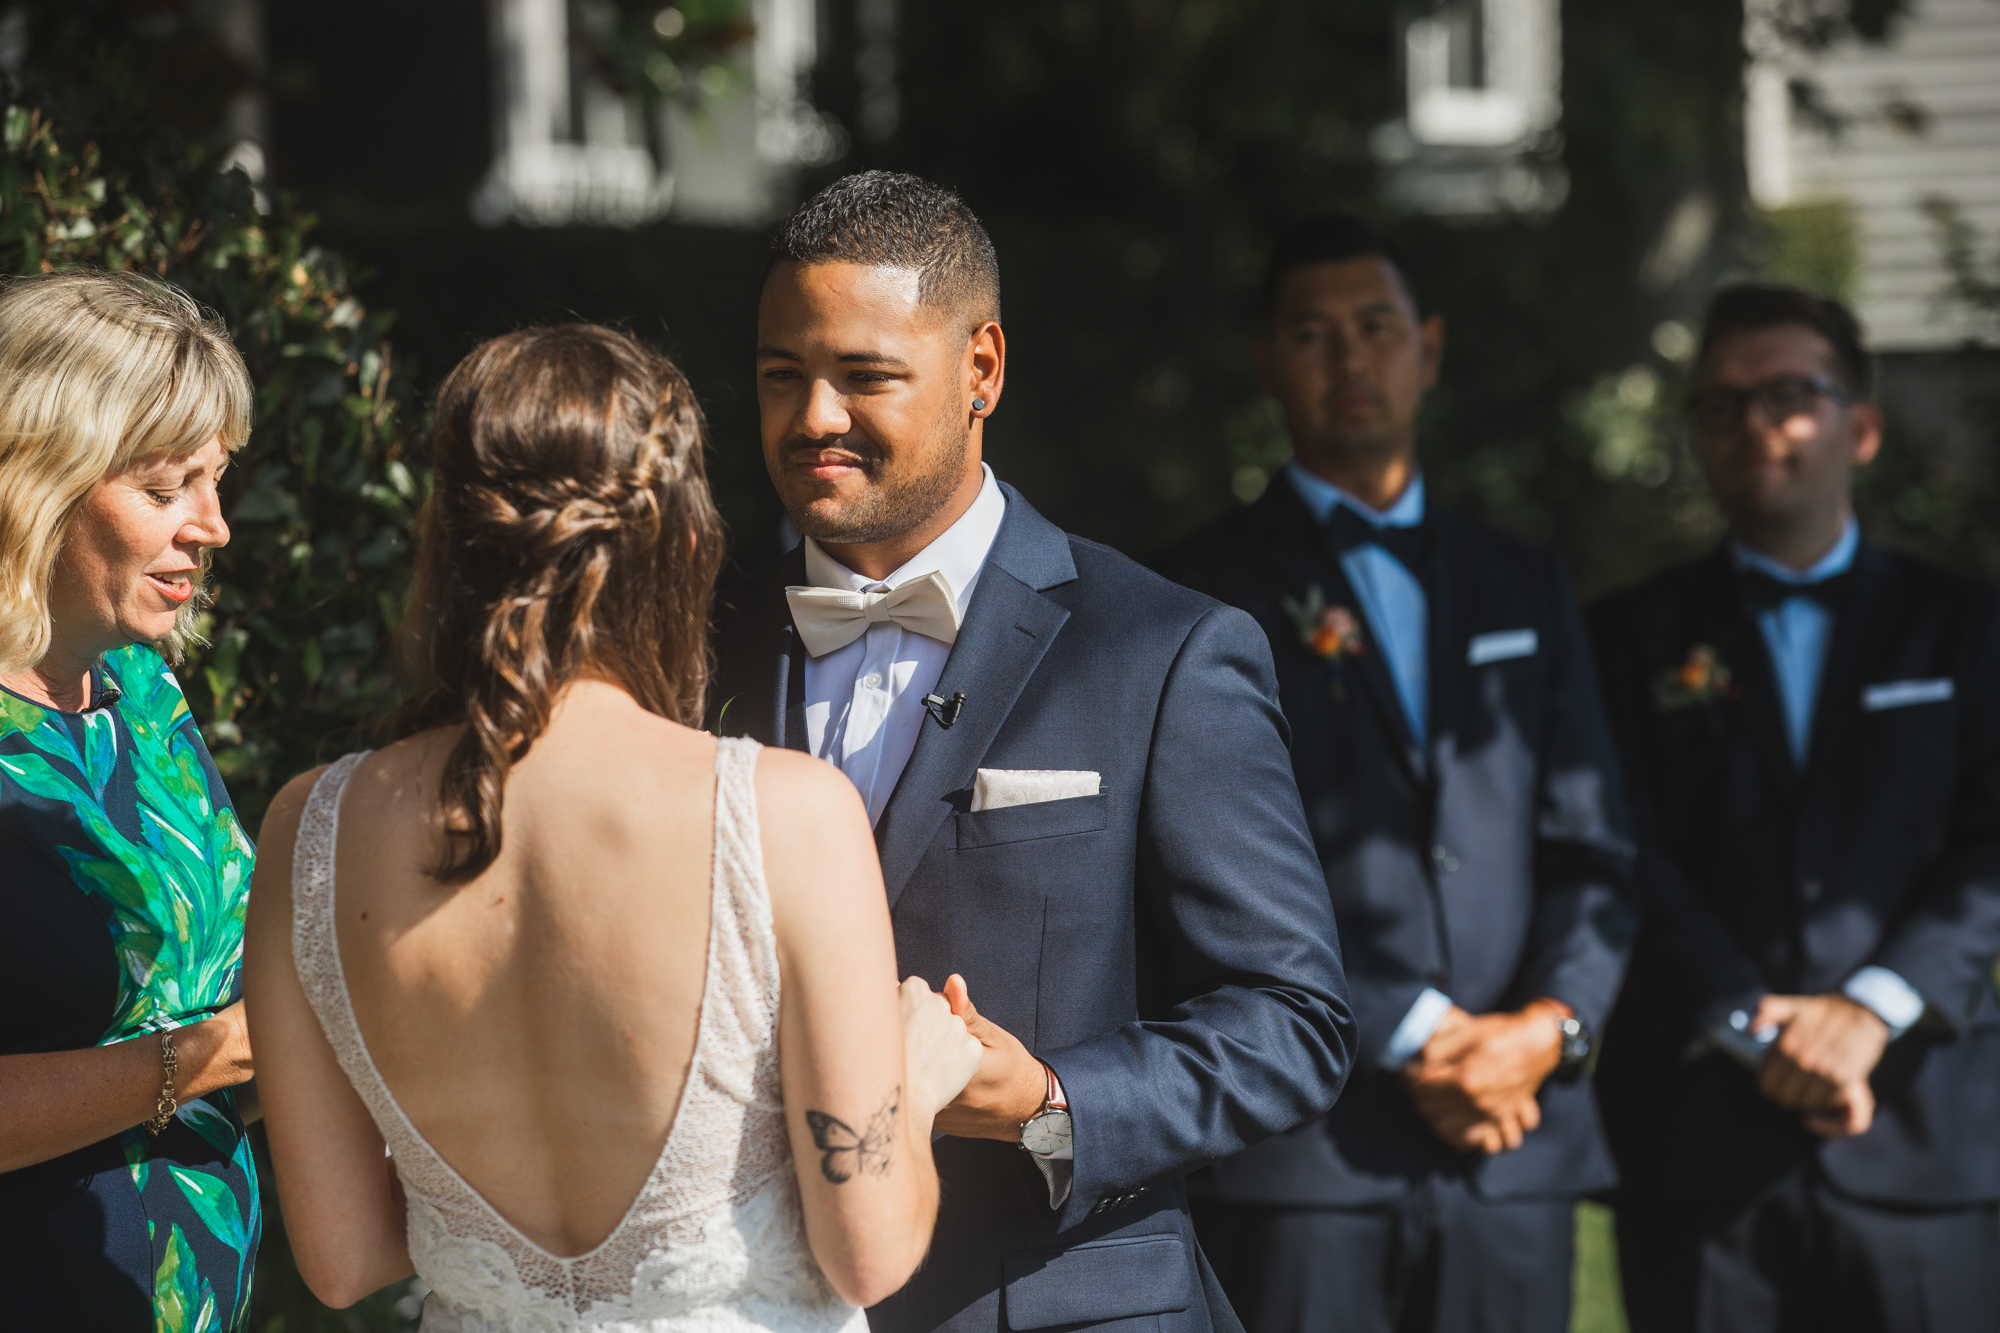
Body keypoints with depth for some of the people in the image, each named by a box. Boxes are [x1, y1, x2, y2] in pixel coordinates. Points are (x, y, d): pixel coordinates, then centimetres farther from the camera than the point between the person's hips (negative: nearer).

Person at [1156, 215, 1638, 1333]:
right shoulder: (1208, 593, 4)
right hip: (1299, 1157, -3)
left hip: (1517, 1146, 3)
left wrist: (1551, 1023, -6)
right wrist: (1416, 1039, -12)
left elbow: (1593, 848, 13)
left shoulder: (1526, 588, 18)